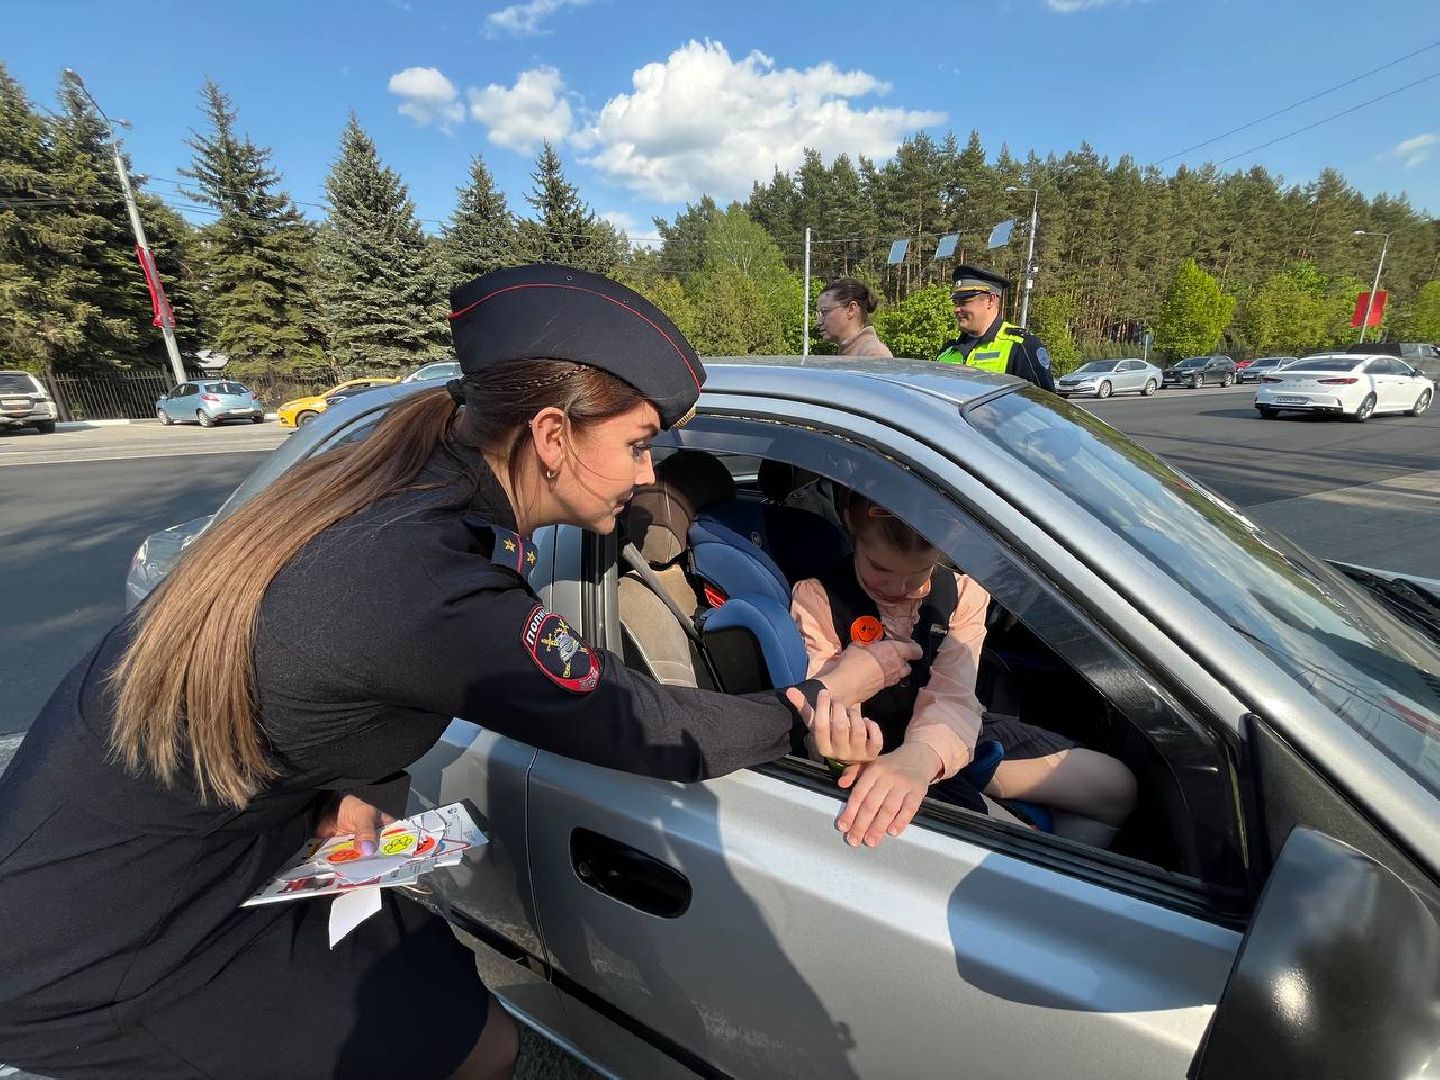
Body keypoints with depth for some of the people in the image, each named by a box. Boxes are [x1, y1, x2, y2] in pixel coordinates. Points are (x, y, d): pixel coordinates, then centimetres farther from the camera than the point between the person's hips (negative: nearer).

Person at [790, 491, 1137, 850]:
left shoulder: (962, 595, -7)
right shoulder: (817, 598, -15)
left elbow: (951, 698, -22)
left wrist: (920, 757, -45)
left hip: (946, 742, 4)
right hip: (874, 752, -3)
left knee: (1115, 786, -3)